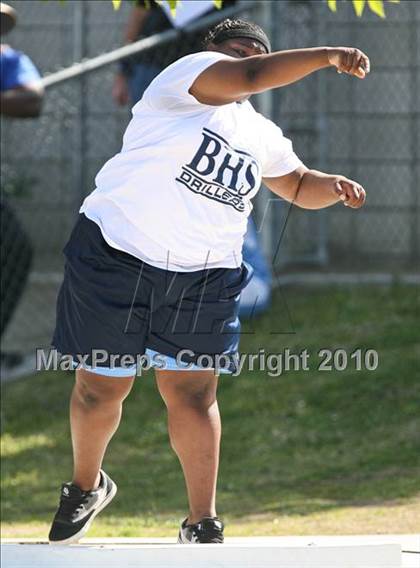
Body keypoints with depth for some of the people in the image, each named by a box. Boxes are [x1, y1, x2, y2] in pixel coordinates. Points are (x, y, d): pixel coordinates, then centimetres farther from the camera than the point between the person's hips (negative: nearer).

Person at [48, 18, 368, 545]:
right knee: (101, 387, 6)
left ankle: (202, 524, 1)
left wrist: (333, 186, 10)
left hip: (204, 280, 5)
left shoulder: (263, 136, 17)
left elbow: (299, 185, 32)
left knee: (192, 392, -4)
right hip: (116, 260, -5)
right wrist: (330, 56, -24)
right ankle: (86, 486, 31)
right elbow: (249, 77, -23)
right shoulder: (193, 73, -5)